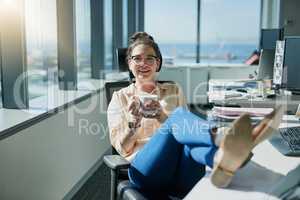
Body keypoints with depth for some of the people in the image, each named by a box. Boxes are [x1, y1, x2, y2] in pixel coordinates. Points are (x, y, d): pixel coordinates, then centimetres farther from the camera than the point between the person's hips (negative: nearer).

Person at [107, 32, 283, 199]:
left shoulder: (174, 91, 22)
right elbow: (123, 148, 9)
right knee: (179, 116, -30)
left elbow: (188, 127, 10)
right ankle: (224, 137, -62)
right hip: (147, 171, -2)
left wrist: (162, 116, -7)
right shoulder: (120, 98, 17)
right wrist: (133, 122, -11)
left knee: (189, 138, -34)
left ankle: (221, 159, -68)